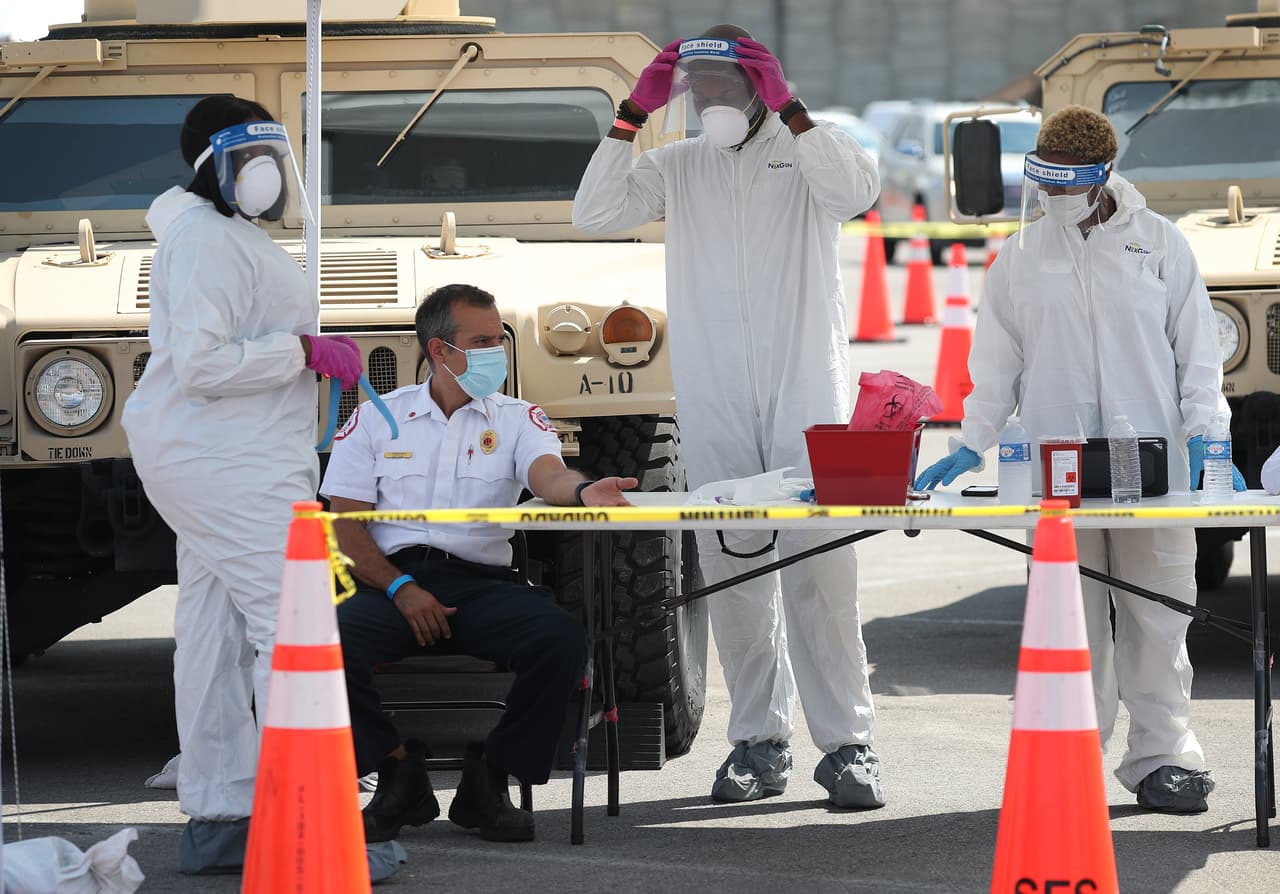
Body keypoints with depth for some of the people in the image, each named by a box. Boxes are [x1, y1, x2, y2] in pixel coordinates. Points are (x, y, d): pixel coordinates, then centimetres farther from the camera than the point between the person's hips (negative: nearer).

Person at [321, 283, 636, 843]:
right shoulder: (376, 419, 11)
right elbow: (343, 524, 4)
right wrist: (400, 589, -12)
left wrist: (583, 492, -36)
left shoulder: (517, 420, 13)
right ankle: (400, 773, -9)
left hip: (482, 582, 1)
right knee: (330, 638, -33)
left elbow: (547, 475, -10)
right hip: (392, 580, -1)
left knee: (562, 639, -29)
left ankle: (488, 782, -9)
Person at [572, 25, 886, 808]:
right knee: (734, 571, 3)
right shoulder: (677, 167, 15)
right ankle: (759, 742, 9)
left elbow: (856, 191, -15)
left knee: (821, 569, -10)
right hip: (713, 404, 3)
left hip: (806, 393, -3)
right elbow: (595, 213, 2)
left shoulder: (806, 151, 7)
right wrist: (633, 114, -4)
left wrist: (789, 108, -19)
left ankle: (848, 743, -8)